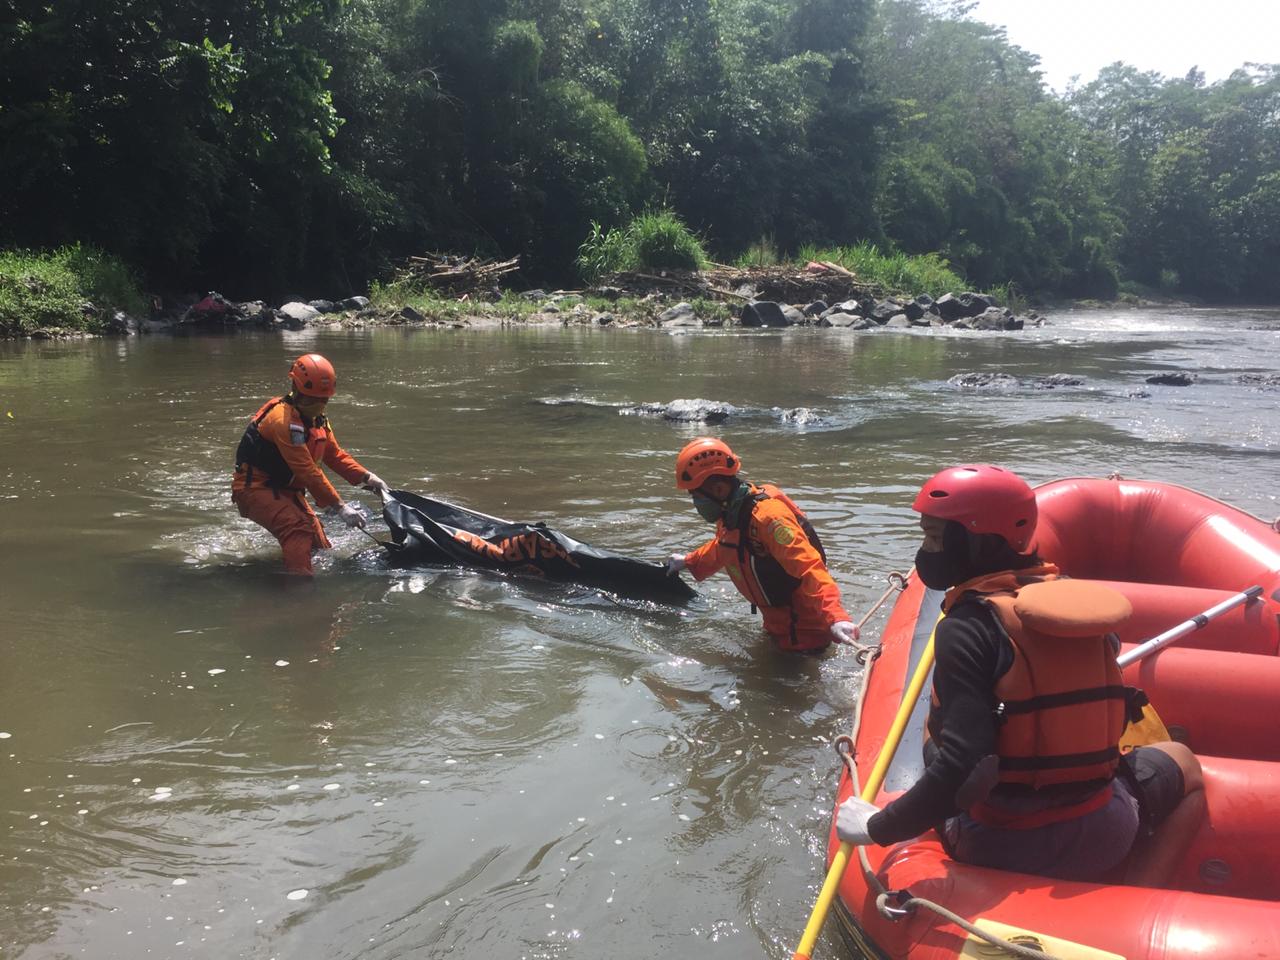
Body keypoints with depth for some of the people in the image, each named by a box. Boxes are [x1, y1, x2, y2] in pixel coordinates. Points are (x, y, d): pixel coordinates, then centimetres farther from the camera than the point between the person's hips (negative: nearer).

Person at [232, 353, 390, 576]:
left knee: (320, 548, 8)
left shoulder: (317, 419, 5)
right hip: (255, 489, -10)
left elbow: (335, 455, 10)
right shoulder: (284, 420, -25)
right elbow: (307, 471, -28)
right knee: (298, 529, -33)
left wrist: (366, 477, -6)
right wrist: (339, 507, -28)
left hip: (285, 489, 10)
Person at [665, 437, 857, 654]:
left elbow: (809, 568, -39)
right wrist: (689, 562, 33)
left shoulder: (766, 515, -30)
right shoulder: (731, 513, 0)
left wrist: (834, 617, -50)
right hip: (776, 624, 10)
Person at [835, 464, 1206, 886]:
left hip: (999, 850, -2)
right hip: (1102, 842, 2)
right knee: (1181, 763, 33)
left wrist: (879, 828, -19)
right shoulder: (1077, 600, -2)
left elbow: (961, 768, -28)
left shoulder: (967, 627, -21)